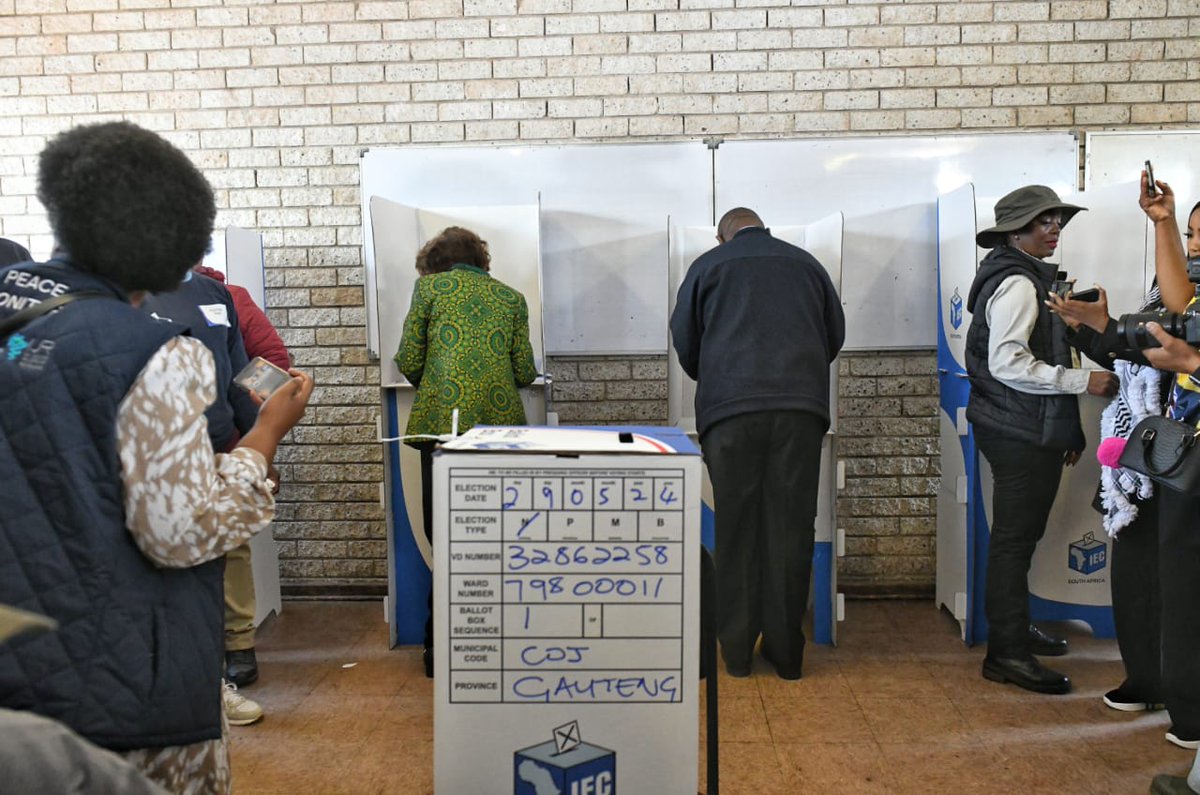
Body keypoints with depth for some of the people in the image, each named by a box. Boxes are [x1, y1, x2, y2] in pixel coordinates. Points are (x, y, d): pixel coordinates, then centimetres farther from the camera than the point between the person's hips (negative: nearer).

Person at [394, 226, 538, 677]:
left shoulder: (430, 285, 9)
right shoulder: (511, 297, 15)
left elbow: (409, 360, 3)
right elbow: (524, 372, 8)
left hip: (443, 422, -2)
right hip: (501, 423, 2)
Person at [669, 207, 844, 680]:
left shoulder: (708, 265, 13)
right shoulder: (805, 263, 20)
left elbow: (684, 340, 15)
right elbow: (836, 334, 24)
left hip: (730, 408, -1)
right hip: (802, 406, 2)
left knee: (735, 526, 4)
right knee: (790, 526, 3)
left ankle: (736, 652, 8)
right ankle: (786, 653, 9)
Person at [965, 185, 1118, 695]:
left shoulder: (1032, 279, 19)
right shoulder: (1017, 284, -14)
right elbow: (1007, 363, -24)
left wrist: (1067, 428, 19)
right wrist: (1082, 381, -21)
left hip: (1033, 431, 10)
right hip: (1019, 433, -10)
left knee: (1021, 534, 18)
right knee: (1015, 536, -6)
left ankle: (1014, 628, 30)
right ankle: (1007, 652, 0)